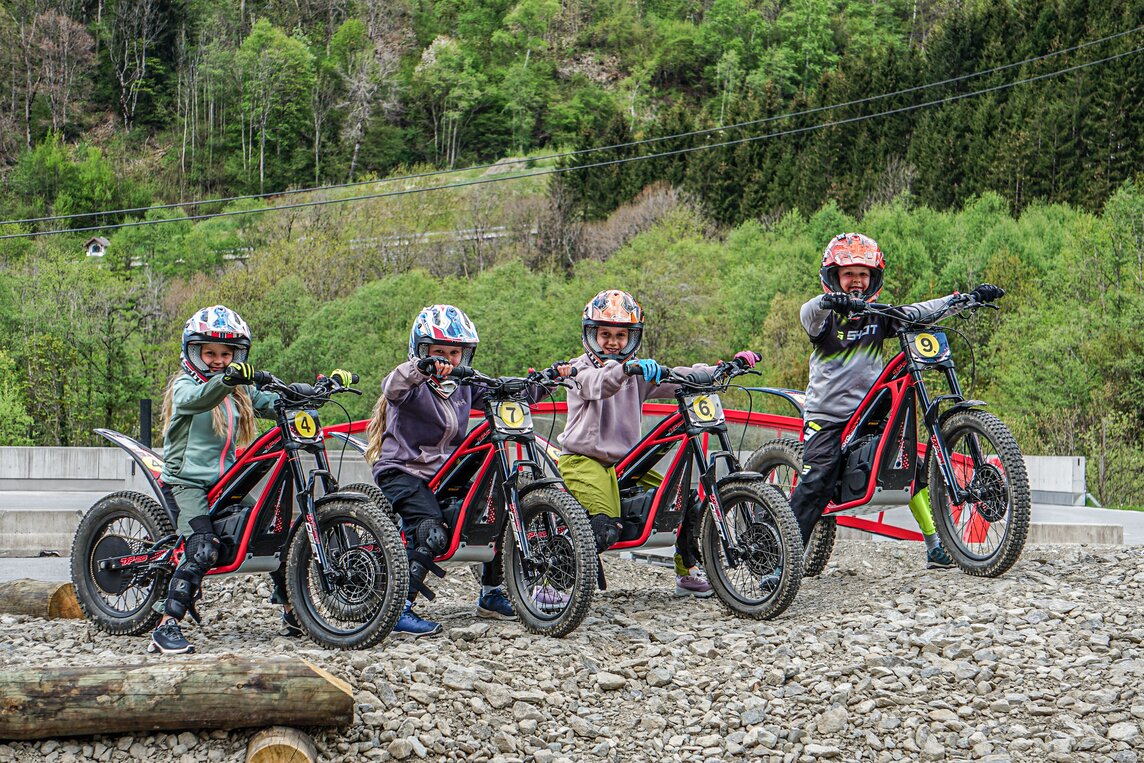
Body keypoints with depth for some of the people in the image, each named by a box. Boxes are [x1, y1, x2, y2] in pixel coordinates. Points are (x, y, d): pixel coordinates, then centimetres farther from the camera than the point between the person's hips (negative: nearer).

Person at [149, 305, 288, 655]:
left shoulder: (240, 391, 16)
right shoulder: (184, 385, -5)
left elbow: (276, 405, 8)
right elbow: (198, 399, -29)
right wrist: (225, 380, -49)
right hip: (187, 482, -6)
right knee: (203, 550, -26)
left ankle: (292, 613, 19)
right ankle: (167, 627, -25)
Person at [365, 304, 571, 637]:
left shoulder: (465, 384, 9)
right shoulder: (414, 385, -12)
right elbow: (393, 388, -35)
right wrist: (424, 367, -53)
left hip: (445, 471, 7)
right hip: (402, 471, -7)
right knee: (431, 533, -29)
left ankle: (491, 596, 16)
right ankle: (400, 611, -23)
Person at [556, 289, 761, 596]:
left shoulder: (639, 372, 13)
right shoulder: (582, 369, -5)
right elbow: (599, 384, -28)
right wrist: (626, 369, -50)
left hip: (624, 461, 7)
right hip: (583, 459, -6)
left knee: (685, 503, -1)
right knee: (605, 529, -28)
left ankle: (688, 574, 16)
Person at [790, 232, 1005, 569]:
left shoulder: (879, 315, 8)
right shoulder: (826, 316, -4)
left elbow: (922, 311, 3)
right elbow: (808, 314, -28)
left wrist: (969, 297, -8)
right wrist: (828, 301, -51)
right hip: (826, 418, -4)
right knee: (815, 485, -16)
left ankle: (936, 546, 1)